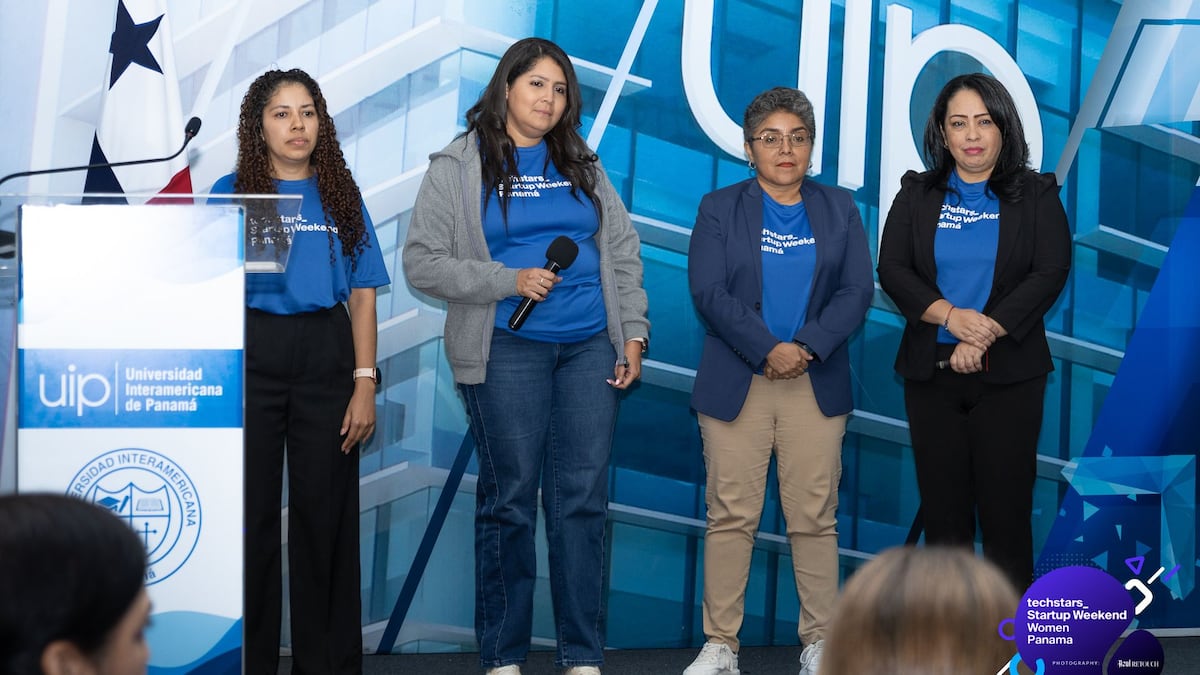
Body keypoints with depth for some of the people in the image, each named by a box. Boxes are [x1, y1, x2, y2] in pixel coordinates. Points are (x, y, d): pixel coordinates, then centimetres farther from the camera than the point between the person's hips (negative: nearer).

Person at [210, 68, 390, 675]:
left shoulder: (340, 196, 10)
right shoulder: (232, 193, 5)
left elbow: (362, 293, 7)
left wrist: (365, 383, 0)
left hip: (326, 356, 1)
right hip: (250, 356, -1)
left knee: (325, 511, 3)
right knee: (250, 510, 2)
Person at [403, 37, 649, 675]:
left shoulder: (582, 166, 14)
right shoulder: (458, 167, 1)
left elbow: (623, 250, 15)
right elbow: (422, 262, -4)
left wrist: (633, 331, 6)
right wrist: (509, 281, -12)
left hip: (590, 347, 4)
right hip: (508, 352, -3)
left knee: (583, 499, 3)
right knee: (509, 501, 0)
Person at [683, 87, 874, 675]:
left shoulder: (839, 209, 11)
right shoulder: (719, 208, 6)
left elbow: (857, 291, 2)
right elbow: (708, 291, -5)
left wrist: (807, 346, -13)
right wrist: (768, 350, -15)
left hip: (816, 384, 1)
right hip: (736, 384, -1)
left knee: (814, 516, 1)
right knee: (731, 515, -1)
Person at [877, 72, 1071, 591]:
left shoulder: (1036, 195, 4)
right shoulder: (917, 194, 9)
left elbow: (1051, 272, -6)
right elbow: (891, 269, -1)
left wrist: (986, 334, -16)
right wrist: (949, 315, -17)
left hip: (1009, 373, -2)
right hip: (931, 372, 2)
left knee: (1006, 505, -2)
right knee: (942, 507, 4)